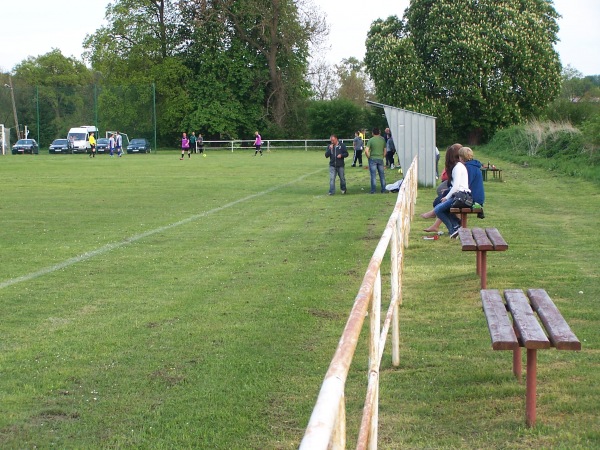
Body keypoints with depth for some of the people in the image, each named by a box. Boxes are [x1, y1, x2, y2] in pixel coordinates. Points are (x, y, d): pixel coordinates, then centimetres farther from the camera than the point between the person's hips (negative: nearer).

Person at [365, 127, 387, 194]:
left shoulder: (371, 140, -8)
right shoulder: (383, 139, 3)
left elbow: (366, 151, -15)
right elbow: (385, 150, 9)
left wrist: (369, 157, -1)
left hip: (373, 159, -3)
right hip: (380, 159, 3)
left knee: (373, 175, 0)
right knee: (382, 175, 10)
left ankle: (373, 190, 1)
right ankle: (383, 189, 13)